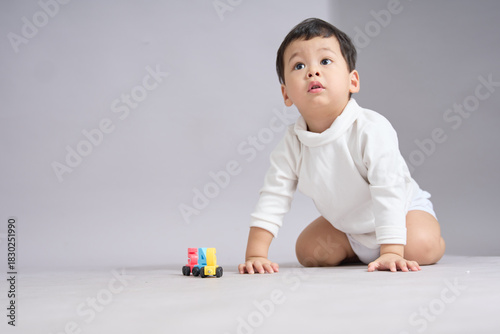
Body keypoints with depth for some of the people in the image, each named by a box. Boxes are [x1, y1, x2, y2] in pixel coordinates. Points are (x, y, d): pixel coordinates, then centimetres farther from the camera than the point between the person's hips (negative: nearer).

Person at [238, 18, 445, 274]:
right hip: (345, 224, 5)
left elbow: (389, 194, -35)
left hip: (403, 208, -5)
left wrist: (391, 252, -41)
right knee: (309, 251, -4)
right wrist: (255, 254, -24)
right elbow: (273, 197, -16)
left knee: (421, 247, -28)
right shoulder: (291, 144, -19)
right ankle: (358, 252, 23)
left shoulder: (372, 130, -33)